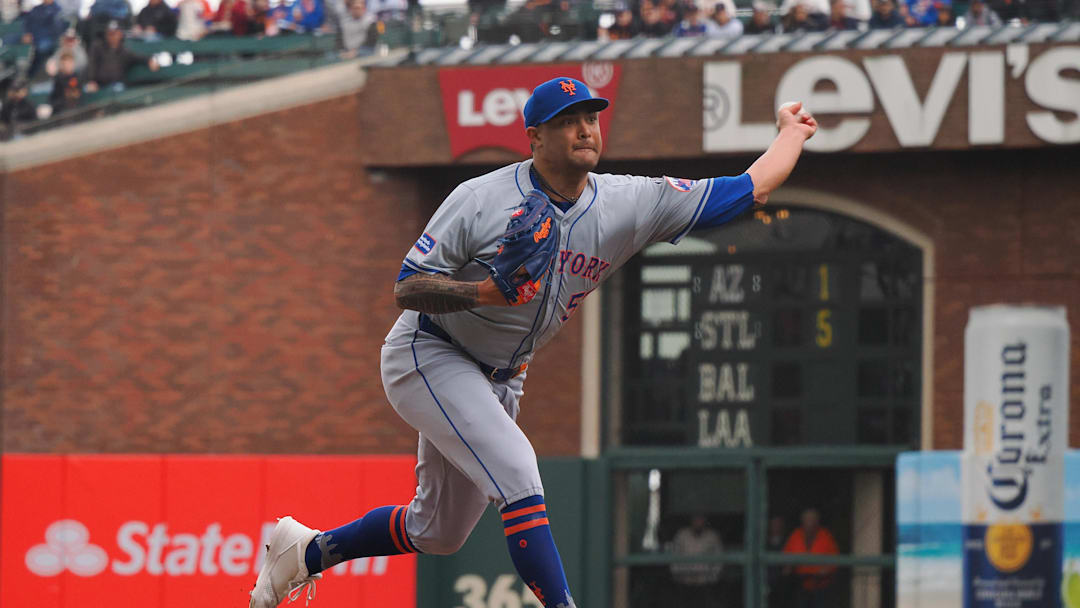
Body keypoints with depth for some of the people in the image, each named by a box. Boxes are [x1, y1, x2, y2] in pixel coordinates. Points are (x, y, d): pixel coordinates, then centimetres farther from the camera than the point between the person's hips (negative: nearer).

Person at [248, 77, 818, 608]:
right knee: (517, 474, -28)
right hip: (428, 357, -7)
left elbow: (746, 189, -5)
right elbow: (406, 289, -19)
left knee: (439, 532, 16)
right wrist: (485, 291, -36)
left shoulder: (628, 205, -8)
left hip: (498, 380, 7)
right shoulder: (479, 200, -20)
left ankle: (308, 550, 35)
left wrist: (793, 132, 6)